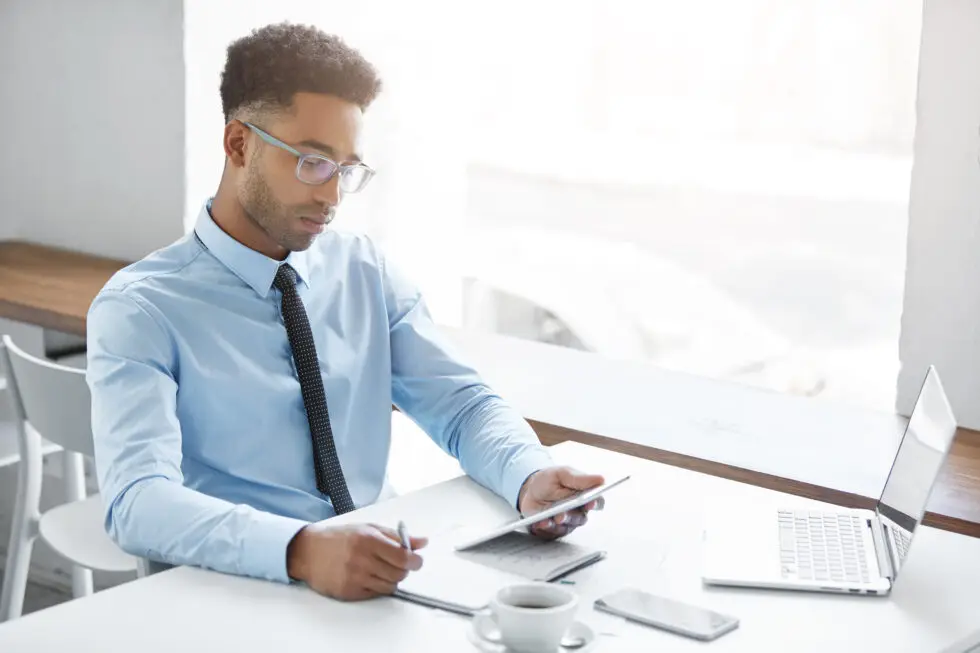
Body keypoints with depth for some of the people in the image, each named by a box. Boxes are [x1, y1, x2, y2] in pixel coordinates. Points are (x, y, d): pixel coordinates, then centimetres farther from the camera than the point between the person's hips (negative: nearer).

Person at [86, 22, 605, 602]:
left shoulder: (366, 271, 11)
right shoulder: (140, 308, -6)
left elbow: (463, 406, 8)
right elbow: (139, 501, -19)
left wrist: (530, 477, -15)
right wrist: (301, 550, -37)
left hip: (382, 582, 4)